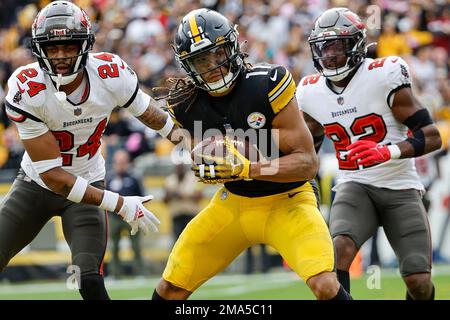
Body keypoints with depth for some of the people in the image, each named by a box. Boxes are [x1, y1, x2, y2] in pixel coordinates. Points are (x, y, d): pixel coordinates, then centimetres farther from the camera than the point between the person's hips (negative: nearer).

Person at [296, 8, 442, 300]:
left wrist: (389, 152, -31)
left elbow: (432, 137, -15)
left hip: (400, 188, -3)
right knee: (340, 249, -28)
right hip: (355, 186, 3)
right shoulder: (312, 92, 2)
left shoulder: (383, 76, -14)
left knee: (419, 282, -9)